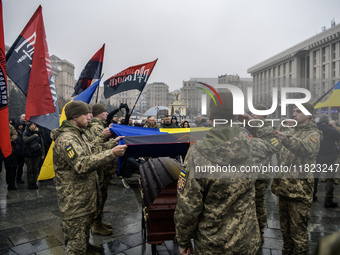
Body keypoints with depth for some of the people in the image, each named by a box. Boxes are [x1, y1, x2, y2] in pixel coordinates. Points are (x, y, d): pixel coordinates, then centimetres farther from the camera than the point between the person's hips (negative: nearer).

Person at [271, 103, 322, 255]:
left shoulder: (313, 134, -5)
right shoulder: (290, 131, 15)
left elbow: (306, 149, -27)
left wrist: (286, 139, -45)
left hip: (299, 188, -7)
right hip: (283, 185, 7)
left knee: (298, 230, 0)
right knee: (285, 225, 19)